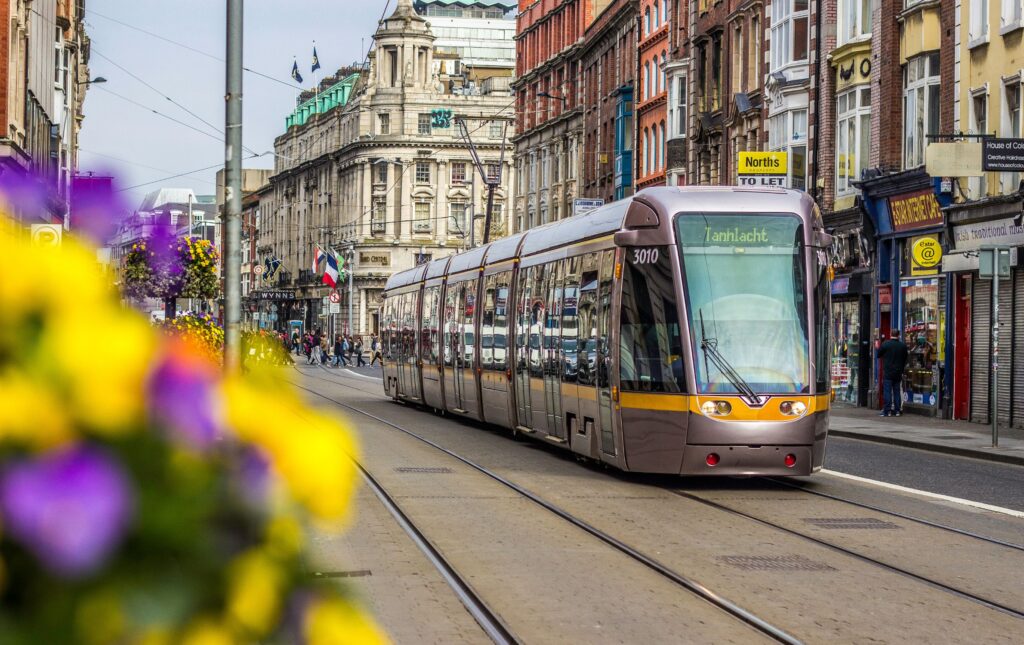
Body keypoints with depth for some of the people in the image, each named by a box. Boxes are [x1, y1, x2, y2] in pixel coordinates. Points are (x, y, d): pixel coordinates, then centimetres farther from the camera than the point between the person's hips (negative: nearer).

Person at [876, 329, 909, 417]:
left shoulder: (885, 344, -11)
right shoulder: (903, 345, 1)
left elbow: (878, 355, 0)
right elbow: (905, 359, 10)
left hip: (888, 373, -4)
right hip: (898, 373, 4)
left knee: (887, 391, -2)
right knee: (897, 391, 10)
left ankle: (887, 411, -4)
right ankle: (897, 410, 10)